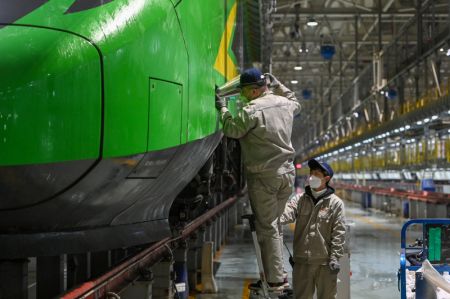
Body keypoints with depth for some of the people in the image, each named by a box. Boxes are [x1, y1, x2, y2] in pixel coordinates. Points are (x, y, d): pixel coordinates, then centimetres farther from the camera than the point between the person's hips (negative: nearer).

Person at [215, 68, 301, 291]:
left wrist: (223, 109, 2)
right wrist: (277, 85, 31)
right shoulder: (285, 103, 7)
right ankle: (277, 274, 19)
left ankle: (274, 279, 1)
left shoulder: (252, 110, -17)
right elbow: (296, 103, 30)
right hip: (287, 172, 7)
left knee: (267, 227, -1)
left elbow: (232, 130, -11)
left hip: (263, 175, -7)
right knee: (274, 224, 16)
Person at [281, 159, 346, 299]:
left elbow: (339, 232, -4)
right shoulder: (299, 199, 7)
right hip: (301, 261, 3)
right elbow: (287, 213, -11)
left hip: (325, 262, -3)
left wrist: (335, 257, -10)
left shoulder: (335, 203, -1)